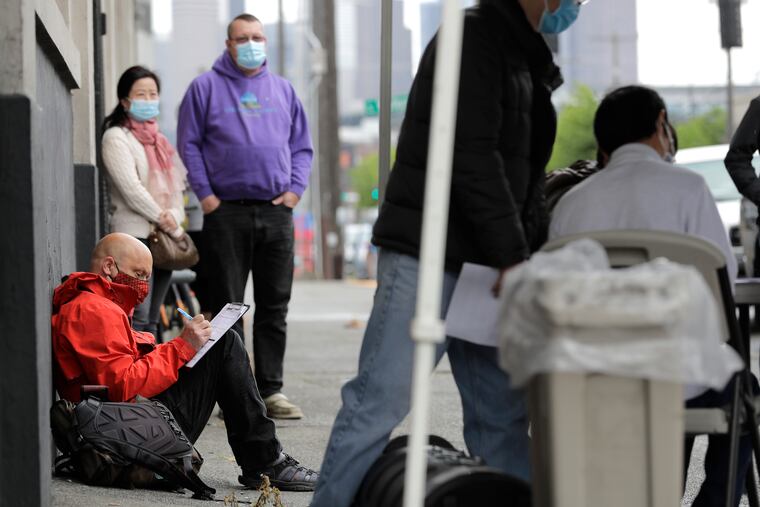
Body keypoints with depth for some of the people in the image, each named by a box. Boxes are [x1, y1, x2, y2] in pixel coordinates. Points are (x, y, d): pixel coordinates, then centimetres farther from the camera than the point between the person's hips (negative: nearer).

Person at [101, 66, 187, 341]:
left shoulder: (158, 140, 21)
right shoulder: (116, 138, -3)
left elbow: (176, 184, 15)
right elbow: (129, 187, -13)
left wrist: (174, 216, -4)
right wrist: (160, 217, -13)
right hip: (136, 235, -8)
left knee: (152, 319, 7)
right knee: (138, 318, -16)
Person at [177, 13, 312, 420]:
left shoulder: (282, 90, 15)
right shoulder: (205, 88, 4)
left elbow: (302, 146, 18)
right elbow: (189, 144, 2)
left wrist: (295, 189, 4)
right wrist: (205, 194, -6)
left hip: (276, 212, 3)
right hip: (226, 213, -3)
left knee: (274, 306, 4)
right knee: (226, 307, -2)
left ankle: (271, 390, 10)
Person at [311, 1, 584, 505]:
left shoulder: (530, 62, 20)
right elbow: (473, 158, -18)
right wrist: (513, 258, -18)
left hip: (484, 265, 9)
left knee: (503, 413, 7)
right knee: (382, 398, -10)